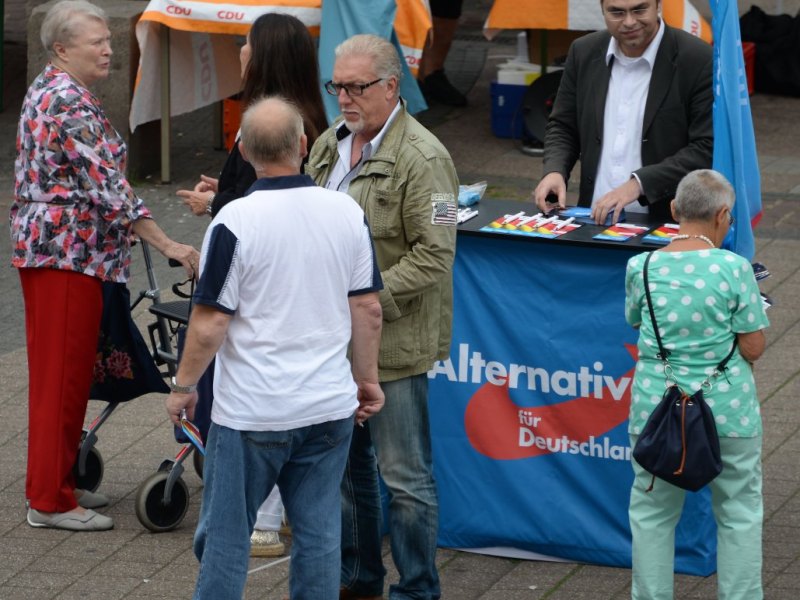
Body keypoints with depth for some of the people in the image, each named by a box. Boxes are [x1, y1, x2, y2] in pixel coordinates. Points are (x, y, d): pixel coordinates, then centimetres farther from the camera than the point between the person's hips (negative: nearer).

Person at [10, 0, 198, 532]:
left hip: (46, 243, 10)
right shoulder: (70, 104, -18)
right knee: (63, 372, -5)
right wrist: (167, 245, -22)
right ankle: (51, 500, 0)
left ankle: (56, 484, 23)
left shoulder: (48, 91, 14)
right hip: (68, 250, -10)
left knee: (65, 370, 16)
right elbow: (106, 186, -23)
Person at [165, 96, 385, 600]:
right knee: (319, 533, 10)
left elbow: (210, 323, -14)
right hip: (329, 405, 4)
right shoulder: (348, 212, -2)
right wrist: (368, 378, 16)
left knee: (226, 534, 7)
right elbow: (368, 307, 4)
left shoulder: (235, 221, -15)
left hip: (252, 411, -4)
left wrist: (184, 385, 0)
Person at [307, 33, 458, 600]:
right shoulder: (329, 143, 9)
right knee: (346, 463, 19)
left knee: (405, 476, 0)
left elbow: (433, 255, -19)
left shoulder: (422, 159, -16)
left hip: (392, 341, -8)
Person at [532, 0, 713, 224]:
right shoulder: (584, 52, 8)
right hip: (595, 221, 3)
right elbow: (562, 127, 17)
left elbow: (708, 149, -10)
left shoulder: (698, 60, -7)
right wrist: (554, 171, -3)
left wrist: (639, 183, -19)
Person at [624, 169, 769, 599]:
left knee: (652, 512, 15)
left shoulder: (641, 268, -6)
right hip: (727, 409, -2)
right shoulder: (734, 269, -14)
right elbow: (753, 348, -9)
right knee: (739, 513, 13)